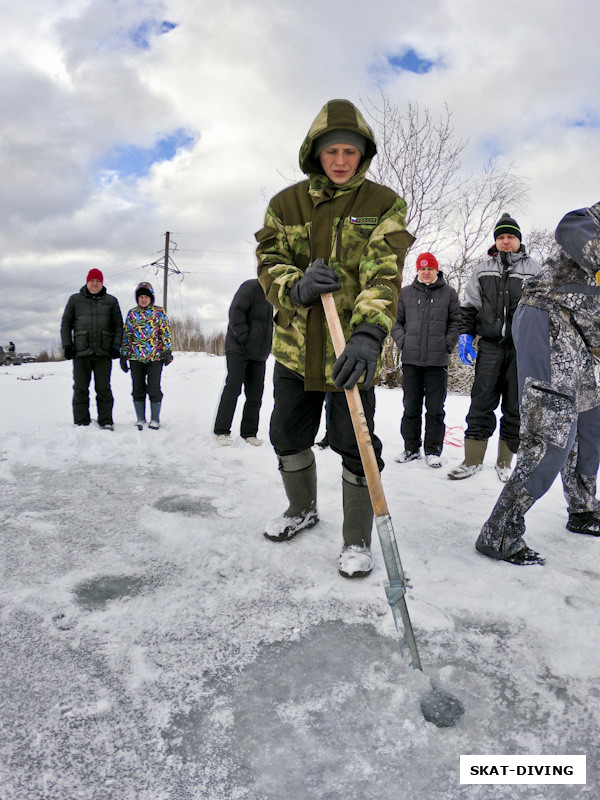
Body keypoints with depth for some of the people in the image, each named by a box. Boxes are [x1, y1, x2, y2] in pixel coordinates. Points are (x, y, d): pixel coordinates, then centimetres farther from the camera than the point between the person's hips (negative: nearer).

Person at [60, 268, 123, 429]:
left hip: (104, 352, -1)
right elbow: (66, 324, 13)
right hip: (81, 351, 1)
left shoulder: (111, 301, 12)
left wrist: (116, 346, -1)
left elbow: (118, 325, 10)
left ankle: (106, 421, 6)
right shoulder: (75, 300, 12)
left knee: (103, 389, 0)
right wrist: (67, 345, 2)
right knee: (81, 389, 2)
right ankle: (81, 423, 8)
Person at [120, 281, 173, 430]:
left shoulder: (159, 312, 5)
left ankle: (155, 419, 11)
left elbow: (166, 332, 2)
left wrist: (167, 351, -7)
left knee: (154, 389, -2)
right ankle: (140, 419, 18)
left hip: (155, 357, -3)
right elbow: (126, 335, 13)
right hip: (136, 358, 3)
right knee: (138, 389, 7)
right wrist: (123, 355, 8)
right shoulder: (131, 313, 12)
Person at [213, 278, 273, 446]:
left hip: (259, 354, 6)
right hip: (238, 349, -6)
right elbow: (236, 312, -16)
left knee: (255, 394, 4)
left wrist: (268, 347, 8)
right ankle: (221, 431, 1)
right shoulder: (251, 287, -8)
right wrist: (244, 339, -18)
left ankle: (249, 432, 13)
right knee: (233, 388, -6)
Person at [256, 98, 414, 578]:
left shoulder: (384, 206, -3)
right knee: (288, 436, 15)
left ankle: (358, 539, 20)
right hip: (295, 347, 4)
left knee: (355, 448, -2)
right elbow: (270, 265, 2)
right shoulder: (286, 205, 6)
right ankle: (303, 510, 42)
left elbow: (384, 275, -16)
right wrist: (297, 288, -22)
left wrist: (368, 335, -34)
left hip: (353, 349, -4)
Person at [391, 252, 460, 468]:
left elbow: (455, 322, 8)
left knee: (435, 409, 3)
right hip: (411, 360, 2)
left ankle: (433, 450, 11)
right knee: (411, 407, 7)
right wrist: (403, 342, 0)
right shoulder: (405, 293, 11)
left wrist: (447, 345, -3)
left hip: (438, 361, -1)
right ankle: (411, 447, 18)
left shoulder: (449, 293, 7)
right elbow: (396, 321, 14)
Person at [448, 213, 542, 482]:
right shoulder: (482, 270, 14)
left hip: (522, 348, 0)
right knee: (481, 403, -2)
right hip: (489, 346, 1)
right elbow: (469, 306, 15)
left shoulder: (534, 270, 10)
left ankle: (505, 463, 12)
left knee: (515, 407, 3)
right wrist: (465, 335, 3)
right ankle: (473, 460, 5)